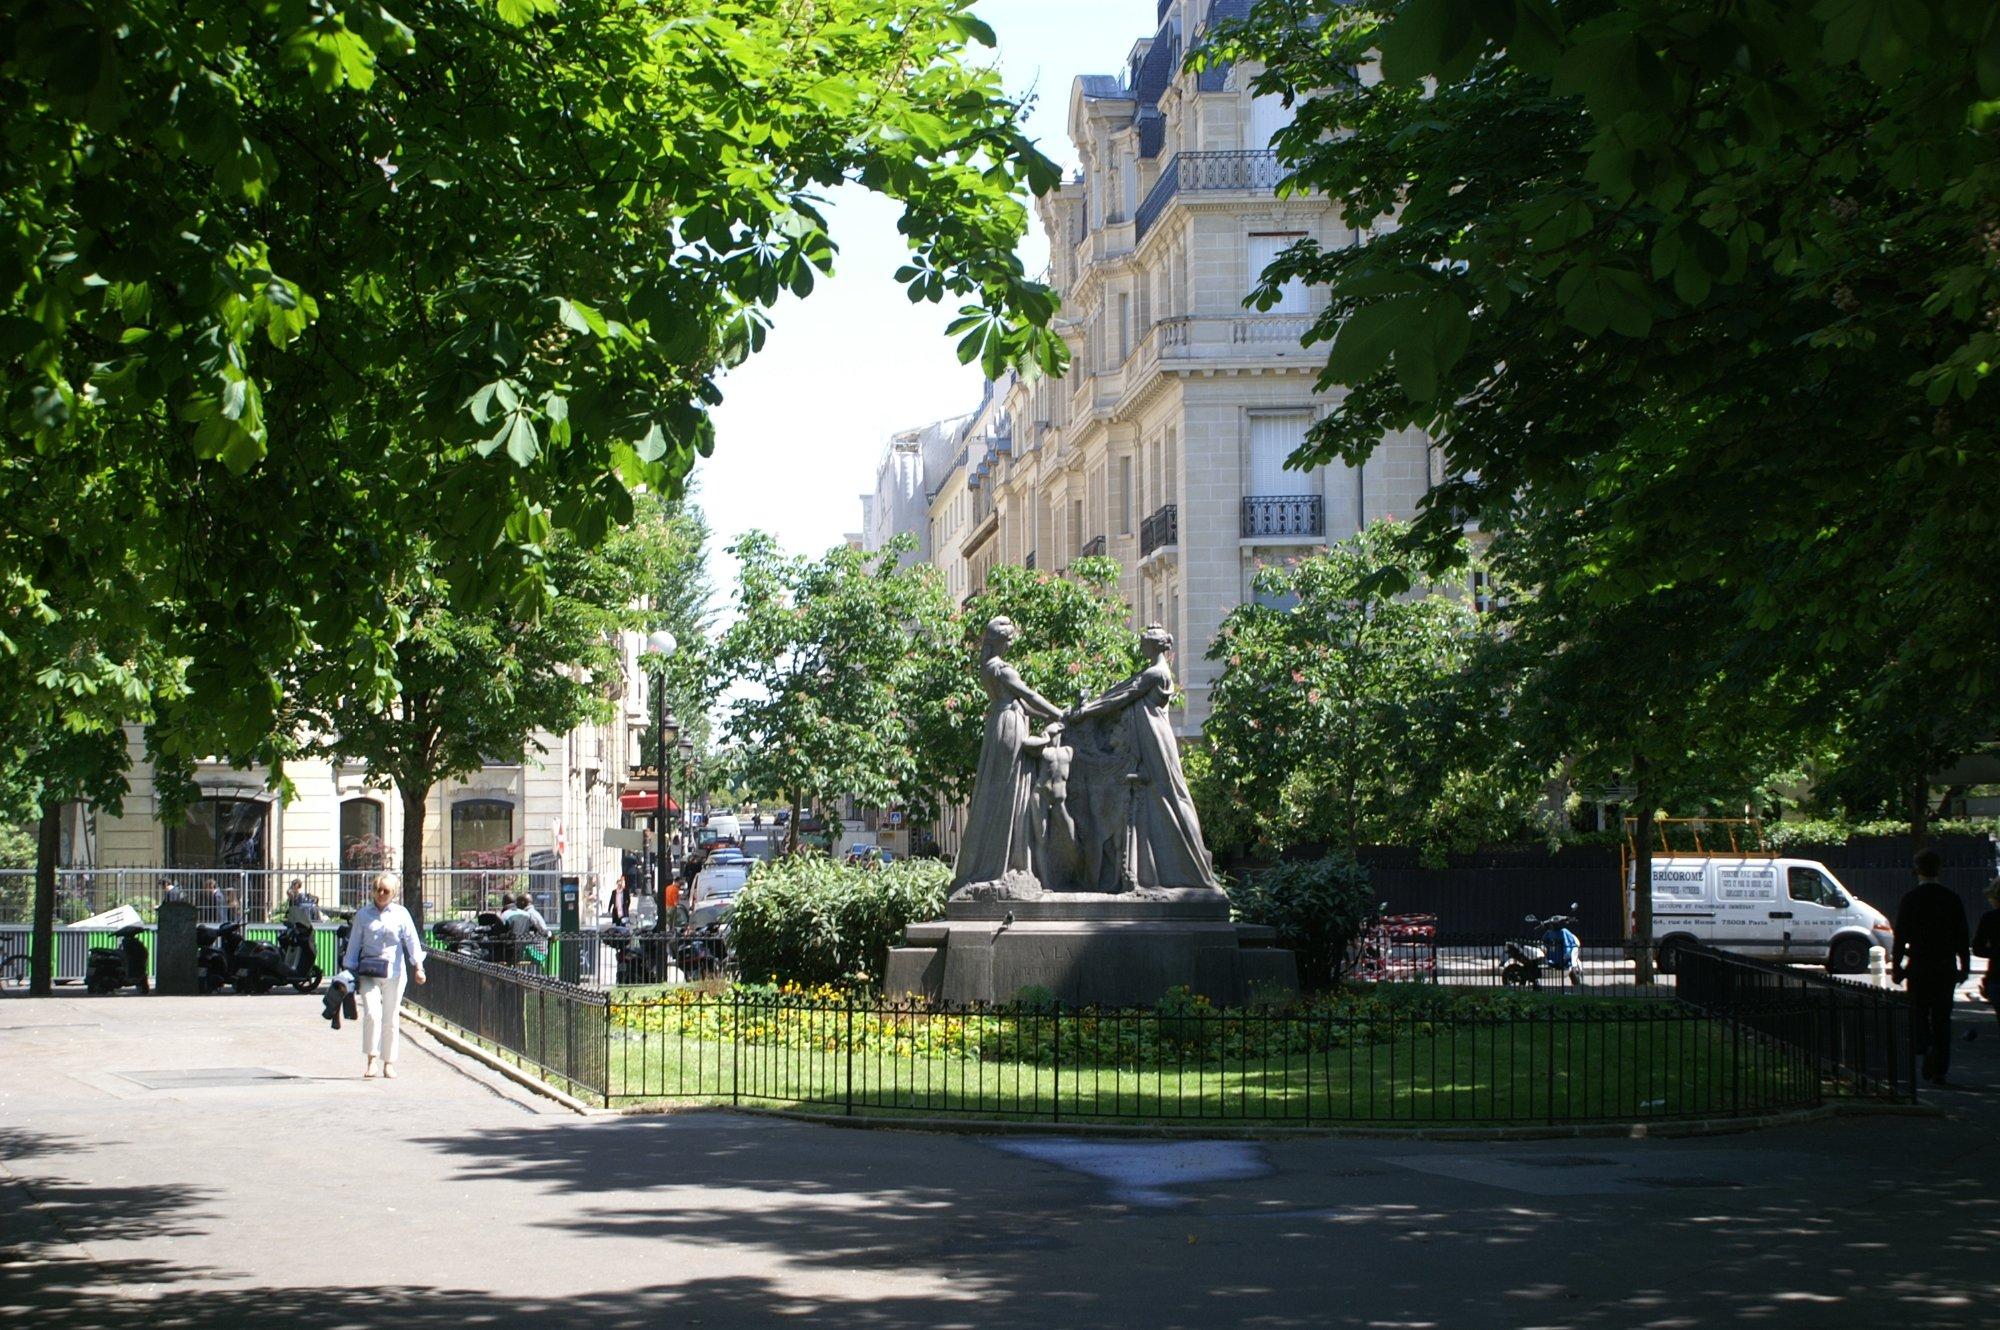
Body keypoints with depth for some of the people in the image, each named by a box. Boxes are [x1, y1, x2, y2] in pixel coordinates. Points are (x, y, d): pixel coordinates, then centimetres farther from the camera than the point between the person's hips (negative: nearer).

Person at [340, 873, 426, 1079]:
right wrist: (349, 971, 7)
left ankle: (389, 1063, 15)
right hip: (368, 973, 0)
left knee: (391, 1019, 5)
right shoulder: (363, 914, 6)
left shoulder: (401, 914, 4)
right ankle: (372, 1060, -10)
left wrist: (418, 966, -16)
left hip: (394, 972, 0)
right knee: (372, 1013, -17)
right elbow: (354, 943, 10)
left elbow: (412, 941, -3)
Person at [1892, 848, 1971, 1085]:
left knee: (1918, 1014, 12)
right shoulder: (1951, 899, -1)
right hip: (1946, 967, 2)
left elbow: (1901, 935, -6)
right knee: (1942, 1018, 7)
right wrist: (1964, 966, 13)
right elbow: (1962, 936, 4)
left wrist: (1896, 967, 2)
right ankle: (1938, 1071, 5)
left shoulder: (1910, 899, -7)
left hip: (1918, 966, -2)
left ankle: (1926, 1048, -15)